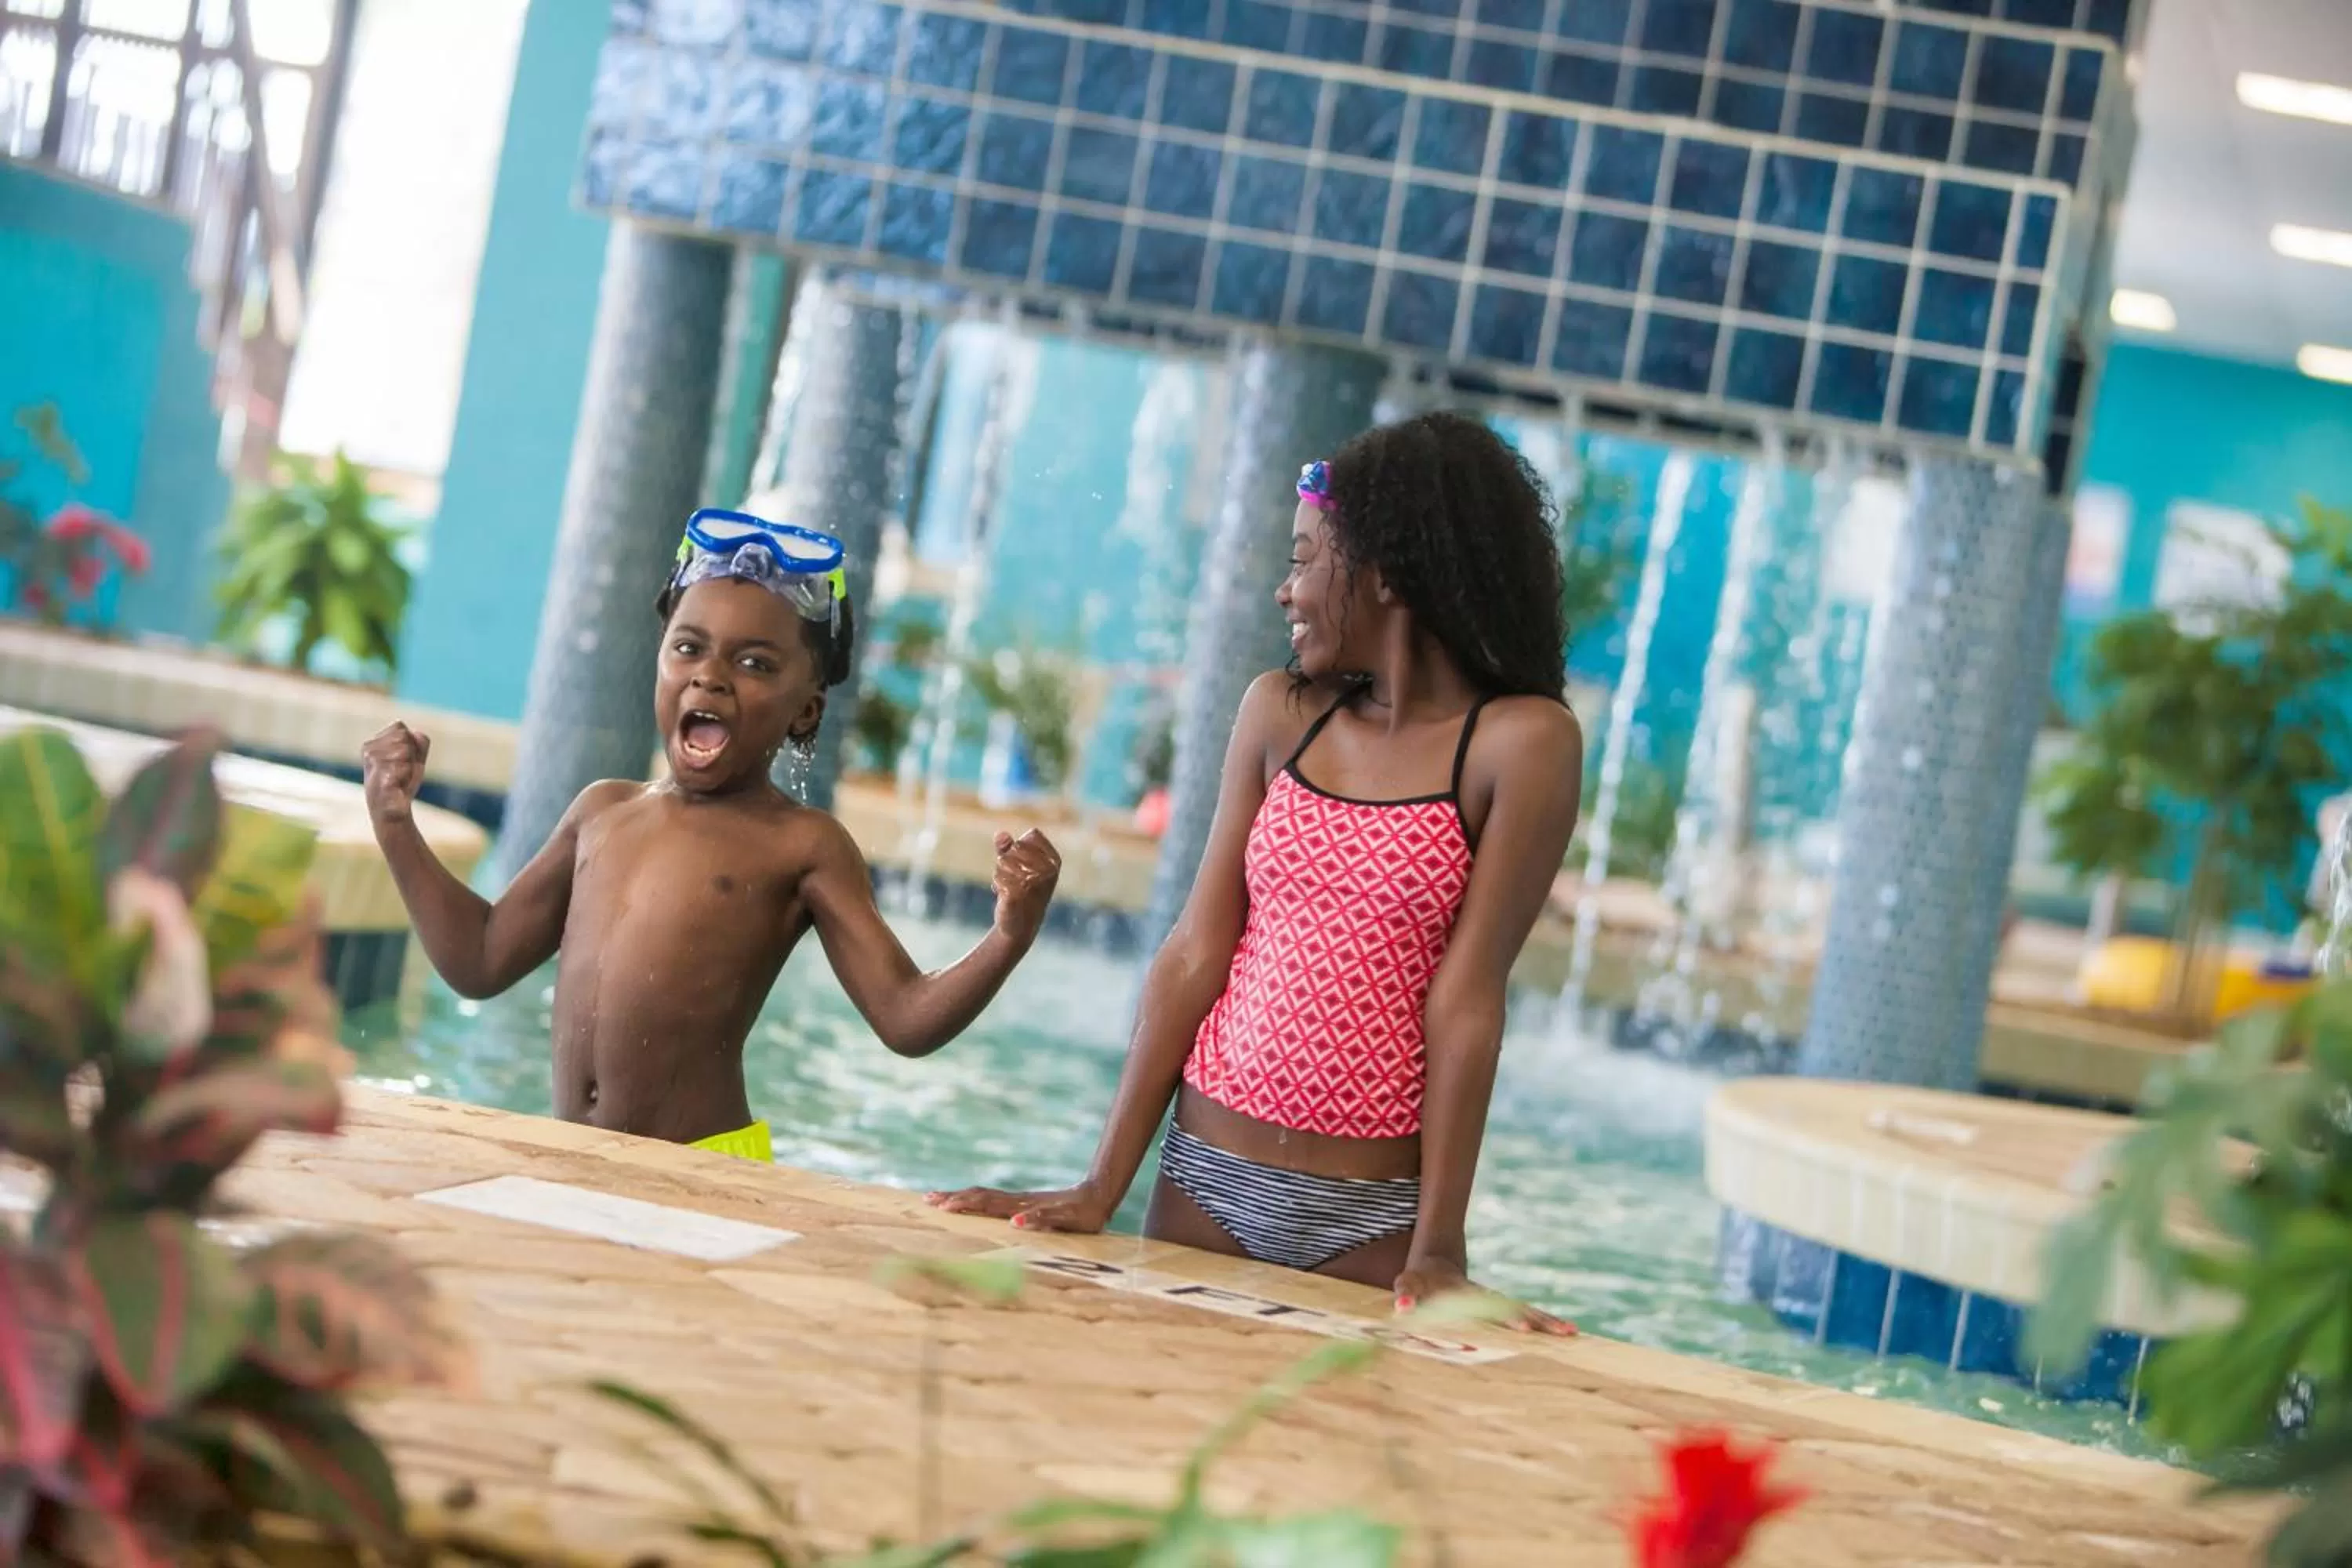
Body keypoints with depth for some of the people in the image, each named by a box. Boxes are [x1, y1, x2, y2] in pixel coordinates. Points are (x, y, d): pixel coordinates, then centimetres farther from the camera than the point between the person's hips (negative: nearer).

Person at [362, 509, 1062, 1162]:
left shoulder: (802, 846, -2)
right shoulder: (603, 811, 14)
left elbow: (906, 1019, -6)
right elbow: (481, 960, 22)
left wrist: (1009, 938, -23)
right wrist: (396, 822, 19)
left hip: (704, 1169, -5)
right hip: (564, 1158, 5)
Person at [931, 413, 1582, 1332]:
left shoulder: (1519, 740, -8)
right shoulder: (1282, 713, 5)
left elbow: (1465, 1000, -12)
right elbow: (1197, 951, 2)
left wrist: (1440, 1250, -15)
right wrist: (1103, 1187, -3)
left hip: (1369, 1215, -4)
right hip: (1205, 1176, 4)